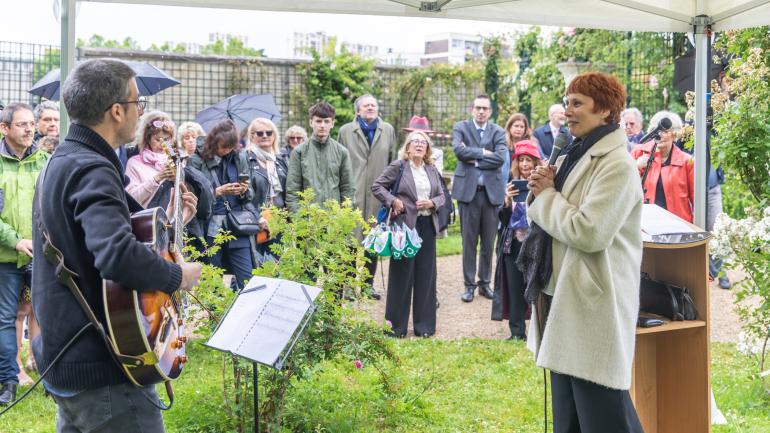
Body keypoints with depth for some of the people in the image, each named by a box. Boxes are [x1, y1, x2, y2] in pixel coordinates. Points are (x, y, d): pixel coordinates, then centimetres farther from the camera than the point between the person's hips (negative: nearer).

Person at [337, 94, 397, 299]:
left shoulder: (388, 130, 10)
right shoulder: (346, 131, 5)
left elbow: (393, 163, 11)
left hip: (377, 194, 2)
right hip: (353, 195, -2)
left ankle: (368, 283, 19)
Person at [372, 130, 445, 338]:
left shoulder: (432, 170, 13)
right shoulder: (398, 166, -1)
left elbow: (441, 195, 15)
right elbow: (377, 186, -1)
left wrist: (432, 203, -5)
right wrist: (393, 201, -12)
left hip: (427, 226, 5)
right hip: (405, 225, -5)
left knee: (426, 274, 7)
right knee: (402, 274, 1)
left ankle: (424, 325, 16)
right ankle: (396, 325, 11)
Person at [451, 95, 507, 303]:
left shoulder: (498, 132, 7)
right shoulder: (461, 127, 5)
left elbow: (501, 157, -9)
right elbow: (458, 149, -14)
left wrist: (474, 159, -10)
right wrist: (483, 152, -10)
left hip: (491, 191, 2)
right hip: (468, 190, -1)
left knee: (489, 242, 7)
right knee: (469, 240, 3)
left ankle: (485, 282, 19)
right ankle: (469, 284, 11)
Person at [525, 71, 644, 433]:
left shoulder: (617, 165, -15)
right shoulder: (573, 157, 13)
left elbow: (588, 232, -25)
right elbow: (553, 220, 18)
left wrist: (546, 195, -10)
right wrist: (541, 191, -3)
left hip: (594, 304, -9)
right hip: (563, 297, 9)